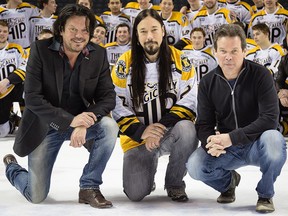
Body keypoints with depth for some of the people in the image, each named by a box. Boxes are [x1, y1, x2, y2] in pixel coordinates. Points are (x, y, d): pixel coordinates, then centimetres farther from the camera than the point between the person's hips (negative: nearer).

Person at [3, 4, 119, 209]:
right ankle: (12, 168, 33)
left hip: (81, 120, 2)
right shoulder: (40, 50, -14)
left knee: (109, 126, -30)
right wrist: (69, 120, -30)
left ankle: (89, 187, -11)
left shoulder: (98, 55, -7)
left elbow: (108, 97, -9)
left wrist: (84, 124, -29)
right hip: (45, 126, -2)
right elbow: (32, 98, -19)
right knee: (36, 196, -3)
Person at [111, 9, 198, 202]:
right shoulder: (124, 64, -4)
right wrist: (141, 132, -19)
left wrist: (162, 126, -21)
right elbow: (117, 106, -5)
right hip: (137, 138, 0)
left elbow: (190, 102, -8)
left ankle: (175, 184, -8)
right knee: (135, 193, -19)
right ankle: (149, 166, 20)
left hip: (172, 133, 0)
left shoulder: (181, 61, -4)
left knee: (187, 130, -36)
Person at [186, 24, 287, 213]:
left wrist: (232, 138, -31)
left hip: (257, 144, -3)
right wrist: (210, 142, -26)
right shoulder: (208, 83, -1)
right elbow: (204, 124, -1)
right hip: (226, 149, 3)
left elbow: (270, 119, -22)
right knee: (195, 166, -24)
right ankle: (228, 181, 14)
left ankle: (265, 195, -8)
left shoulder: (260, 75, -13)